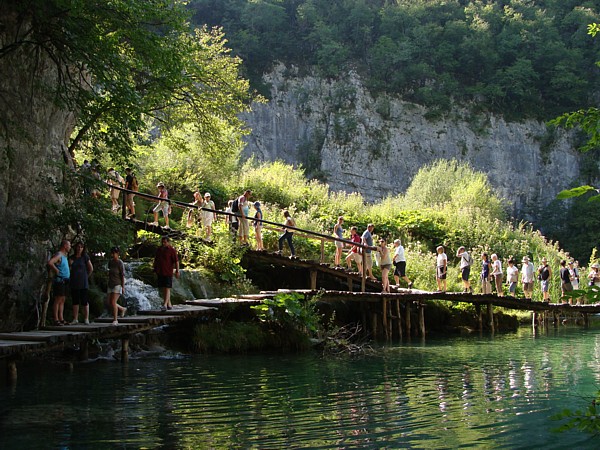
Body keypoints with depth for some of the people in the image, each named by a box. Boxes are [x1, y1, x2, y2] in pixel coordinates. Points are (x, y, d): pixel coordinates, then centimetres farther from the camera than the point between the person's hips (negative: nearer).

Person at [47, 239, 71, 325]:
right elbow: (50, 262, -30)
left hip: (65, 281, 10)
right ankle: (56, 320, -9)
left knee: (62, 301, 10)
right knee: (58, 300, -9)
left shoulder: (65, 256, 17)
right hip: (59, 280, -10)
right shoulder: (58, 255, -13)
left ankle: (61, 319, 14)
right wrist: (56, 270, -20)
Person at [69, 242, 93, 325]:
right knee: (75, 301, 4)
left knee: (84, 301, -4)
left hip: (83, 282, -3)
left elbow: (91, 269, 5)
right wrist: (70, 264, -4)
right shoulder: (71, 258, 8)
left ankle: (86, 319, 0)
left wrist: (86, 276, 8)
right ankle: (75, 319, 8)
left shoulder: (85, 257, 0)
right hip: (74, 283, 3)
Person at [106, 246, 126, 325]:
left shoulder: (120, 263, -13)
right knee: (109, 303, 4)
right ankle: (122, 309, 27)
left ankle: (115, 320, -4)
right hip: (111, 285, 7)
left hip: (118, 285, -7)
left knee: (113, 302, -14)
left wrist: (123, 287, -16)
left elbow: (123, 276, -13)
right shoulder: (110, 261, 6)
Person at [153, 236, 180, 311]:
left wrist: (177, 271, -14)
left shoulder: (171, 250, -6)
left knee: (167, 288, -10)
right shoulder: (159, 250, 12)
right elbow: (156, 261, 20)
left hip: (168, 272, -7)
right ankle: (169, 304, 17)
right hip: (159, 272, 7)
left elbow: (176, 261, -9)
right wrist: (155, 270, 19)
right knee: (162, 289, 9)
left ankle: (165, 305, -18)